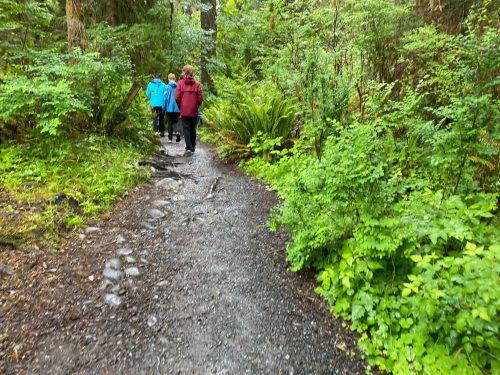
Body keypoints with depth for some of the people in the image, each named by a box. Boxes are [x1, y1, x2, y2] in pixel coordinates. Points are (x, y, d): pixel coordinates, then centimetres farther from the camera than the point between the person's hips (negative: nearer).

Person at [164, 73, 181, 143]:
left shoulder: (167, 86, -7)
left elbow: (165, 97, -6)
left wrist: (164, 108, 3)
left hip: (169, 108, -2)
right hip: (177, 108, 2)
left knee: (170, 122, 9)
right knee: (175, 122, 12)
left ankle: (170, 137, 13)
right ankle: (177, 132, -15)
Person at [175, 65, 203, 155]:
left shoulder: (181, 83, -5)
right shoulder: (197, 83, -2)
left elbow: (177, 97, -7)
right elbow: (200, 98, -4)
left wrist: (180, 107, 8)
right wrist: (196, 106, 12)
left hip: (184, 110, -2)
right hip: (194, 111, 2)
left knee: (186, 129, 2)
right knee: (193, 129, 15)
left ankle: (189, 148, -8)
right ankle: (193, 146, 27)